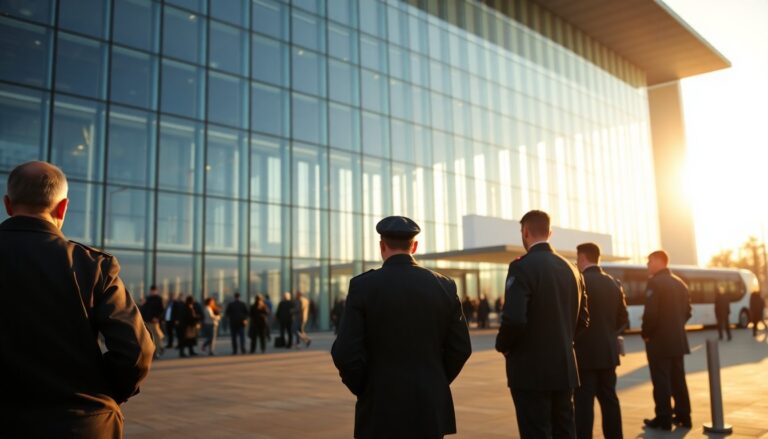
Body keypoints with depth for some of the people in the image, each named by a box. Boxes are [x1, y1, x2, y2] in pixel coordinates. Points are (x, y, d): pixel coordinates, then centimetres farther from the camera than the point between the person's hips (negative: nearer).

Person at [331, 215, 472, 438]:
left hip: (381, 408, -3)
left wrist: (363, 390, 4)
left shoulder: (362, 285, -10)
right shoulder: (444, 286, 0)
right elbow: (460, 348, 2)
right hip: (431, 408, 3)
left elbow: (345, 353, -13)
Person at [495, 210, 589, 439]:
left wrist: (502, 346, -6)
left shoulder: (522, 266, -14)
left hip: (531, 371, -7)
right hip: (564, 368, 7)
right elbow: (582, 320, 14)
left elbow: (514, 319, -24)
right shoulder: (571, 269, 8)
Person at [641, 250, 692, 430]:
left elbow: (651, 313, -21)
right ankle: (683, 416, 19)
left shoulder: (654, 282, -15)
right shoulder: (680, 283, 11)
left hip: (659, 340, -8)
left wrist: (645, 333, -8)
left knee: (661, 381, -2)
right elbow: (687, 311, 14)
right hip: (678, 339, 8)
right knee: (678, 379, 14)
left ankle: (664, 419, 2)